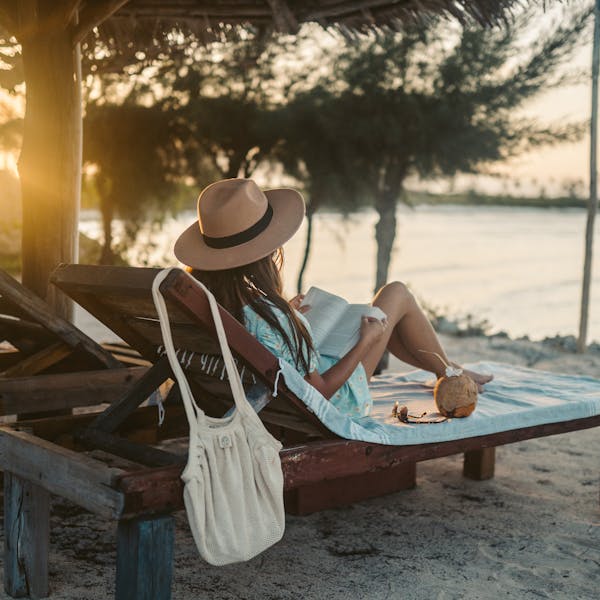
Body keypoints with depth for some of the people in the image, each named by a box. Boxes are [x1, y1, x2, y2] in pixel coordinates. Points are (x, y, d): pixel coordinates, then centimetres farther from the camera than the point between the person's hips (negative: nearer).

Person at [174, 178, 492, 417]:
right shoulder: (269, 319, -40)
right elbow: (319, 392, -26)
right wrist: (366, 341, -16)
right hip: (339, 401, -7)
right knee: (397, 293, 6)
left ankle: (445, 369, 43)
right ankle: (450, 374, 29)